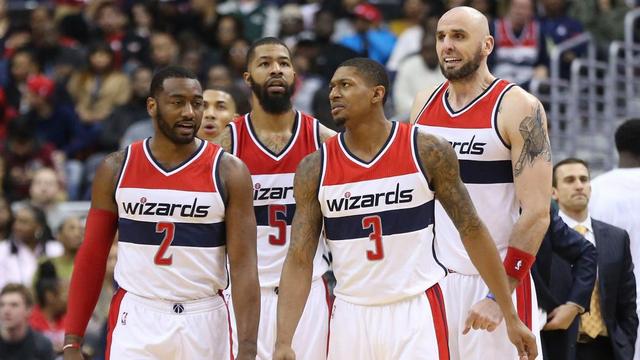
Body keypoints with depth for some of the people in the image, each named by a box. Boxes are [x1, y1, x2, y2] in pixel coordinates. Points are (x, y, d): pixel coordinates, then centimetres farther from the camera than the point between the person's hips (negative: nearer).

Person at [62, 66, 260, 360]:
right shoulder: (116, 169, 3)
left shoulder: (229, 172, -3)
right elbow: (91, 258, 7)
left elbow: (244, 267, -6)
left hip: (204, 323, 0)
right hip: (135, 320, 0)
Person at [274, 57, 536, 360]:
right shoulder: (315, 169, 0)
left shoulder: (427, 152, -5)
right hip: (350, 316, 2)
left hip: (416, 313, -2)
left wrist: (511, 316, 1)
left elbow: (472, 232, 2)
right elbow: (299, 261, -1)